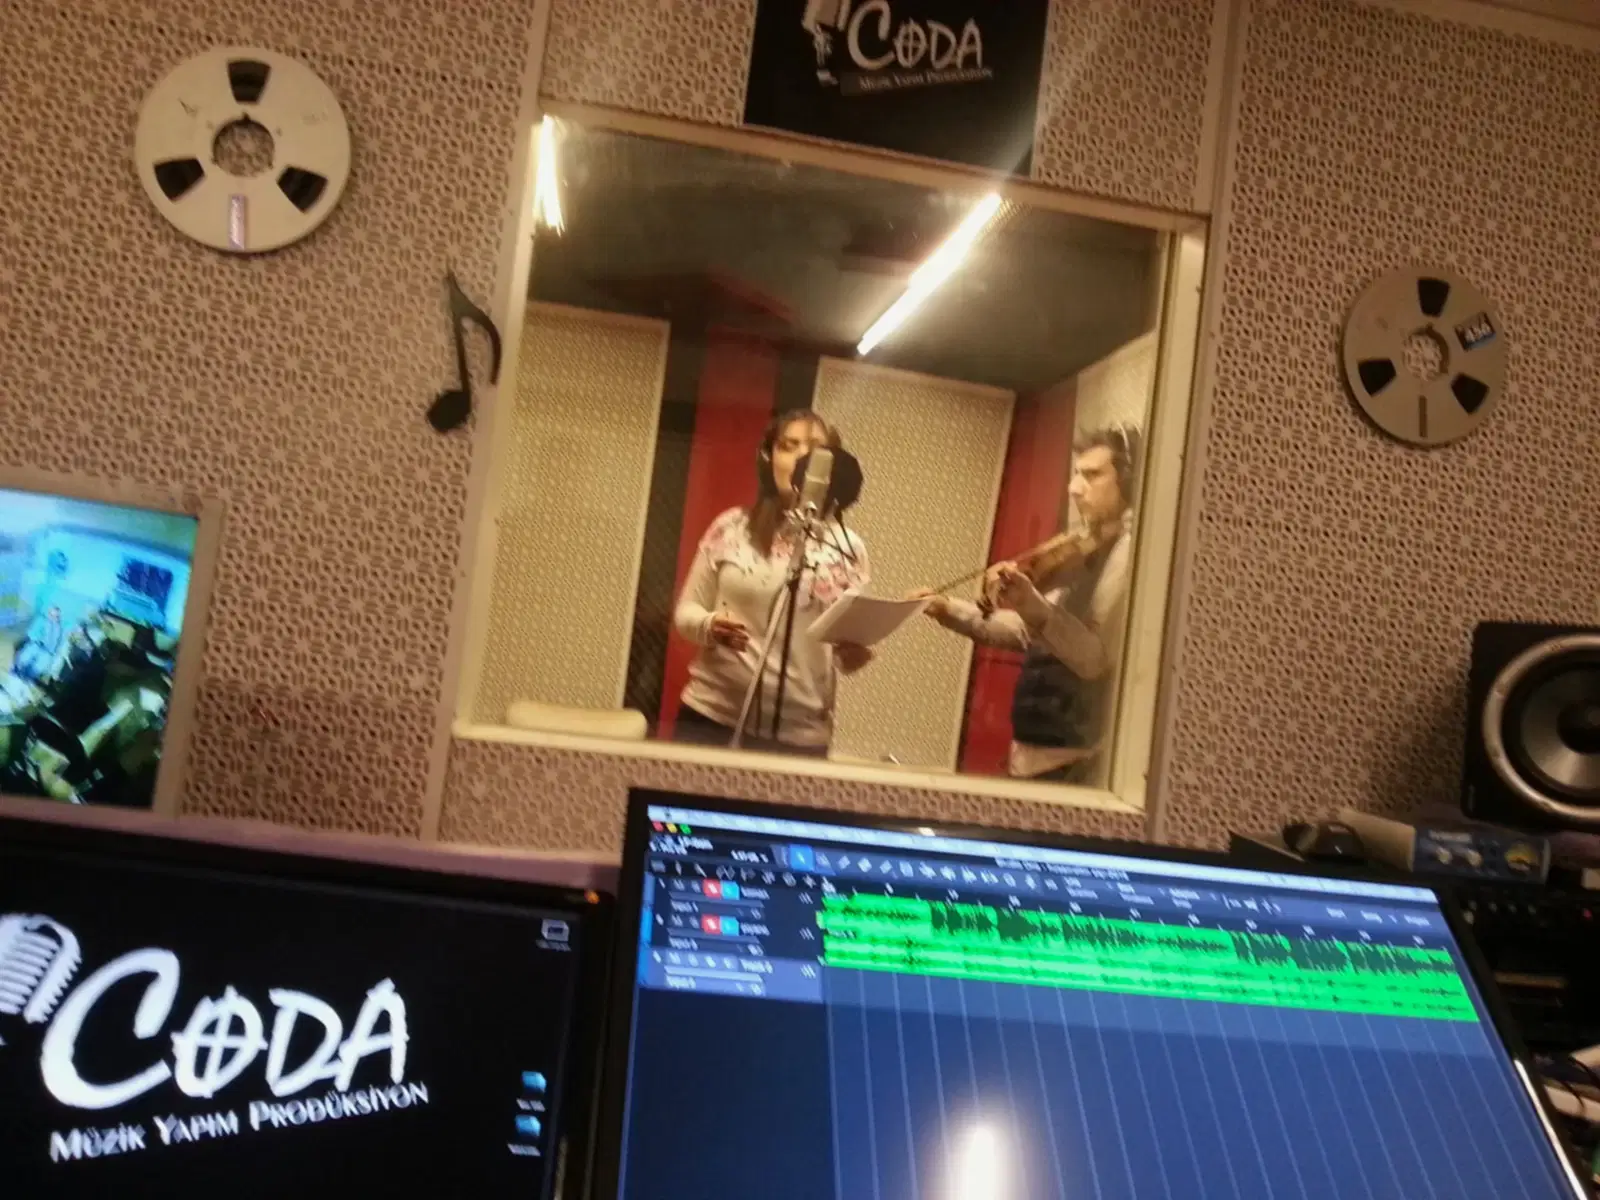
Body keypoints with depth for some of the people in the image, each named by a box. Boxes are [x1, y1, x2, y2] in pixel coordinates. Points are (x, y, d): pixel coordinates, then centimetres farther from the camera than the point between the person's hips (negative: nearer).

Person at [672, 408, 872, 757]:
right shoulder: (731, 528, 2)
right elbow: (685, 611, 6)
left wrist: (854, 655, -14)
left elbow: (849, 656, 9)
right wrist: (709, 626, -15)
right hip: (710, 718, 0)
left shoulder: (848, 548, 5)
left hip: (800, 733, 1)